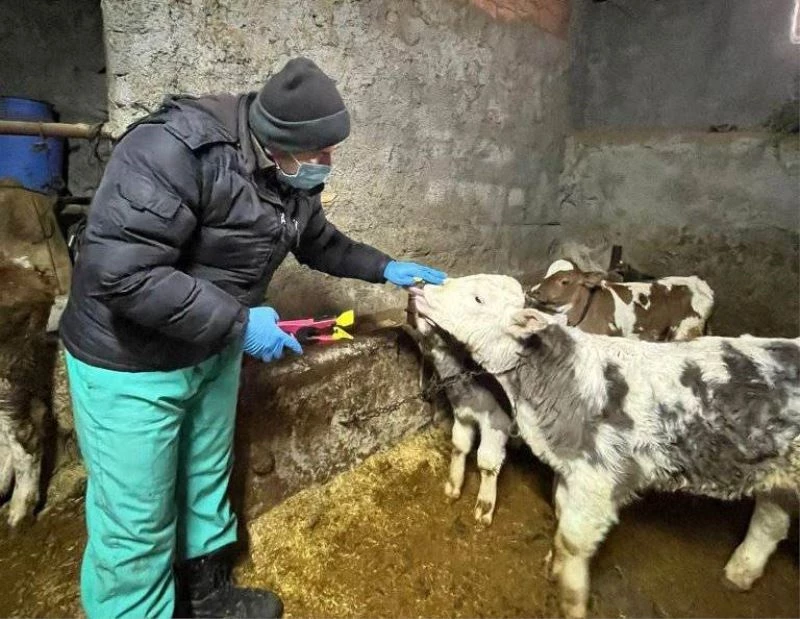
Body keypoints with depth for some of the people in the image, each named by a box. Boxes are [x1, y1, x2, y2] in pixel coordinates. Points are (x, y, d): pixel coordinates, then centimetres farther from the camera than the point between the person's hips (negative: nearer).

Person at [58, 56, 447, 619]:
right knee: (137, 519, 5)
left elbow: (320, 242, 17)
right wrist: (238, 322, -29)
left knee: (208, 482, 22)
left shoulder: (293, 179, -2)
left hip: (214, 351, 8)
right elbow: (120, 272, -34)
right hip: (131, 361, -7)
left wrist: (384, 268, 11)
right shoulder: (176, 148, -29)